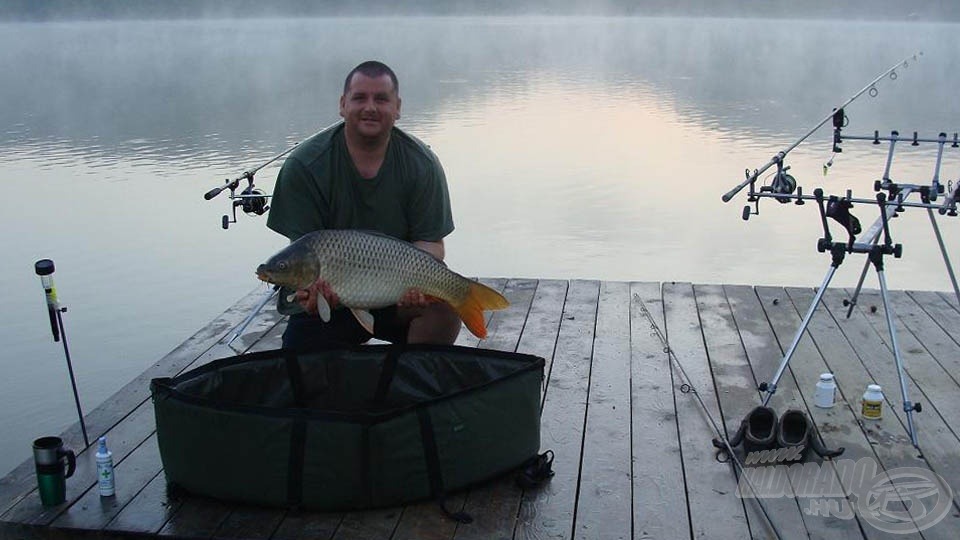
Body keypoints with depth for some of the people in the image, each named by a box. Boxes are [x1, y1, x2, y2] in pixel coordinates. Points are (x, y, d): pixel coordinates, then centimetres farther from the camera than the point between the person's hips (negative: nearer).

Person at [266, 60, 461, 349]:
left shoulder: (422, 165, -6)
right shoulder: (304, 165, -9)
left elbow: (430, 242, -7)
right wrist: (314, 286, -33)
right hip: (325, 303, 0)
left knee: (444, 302, -28)